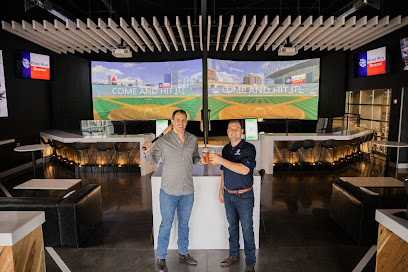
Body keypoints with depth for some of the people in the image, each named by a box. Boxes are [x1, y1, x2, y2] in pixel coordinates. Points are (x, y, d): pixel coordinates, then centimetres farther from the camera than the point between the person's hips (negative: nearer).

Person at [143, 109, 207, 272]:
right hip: (169, 191, -3)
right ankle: (161, 257, 27)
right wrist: (148, 152, -22)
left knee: (184, 223, 19)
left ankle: (183, 251, 40)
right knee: (166, 225, 7)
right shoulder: (163, 141, -9)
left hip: (188, 191, 4)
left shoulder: (192, 139, 2)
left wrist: (200, 160, -7)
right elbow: (153, 160, -1)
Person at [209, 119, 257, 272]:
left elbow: (244, 169, -28)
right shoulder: (225, 149, 7)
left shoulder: (248, 148, -14)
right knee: (232, 226, 19)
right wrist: (221, 189, 15)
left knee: (247, 230, 4)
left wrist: (221, 160, -27)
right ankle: (234, 254, 37)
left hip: (244, 196, -6)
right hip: (228, 195, 6)